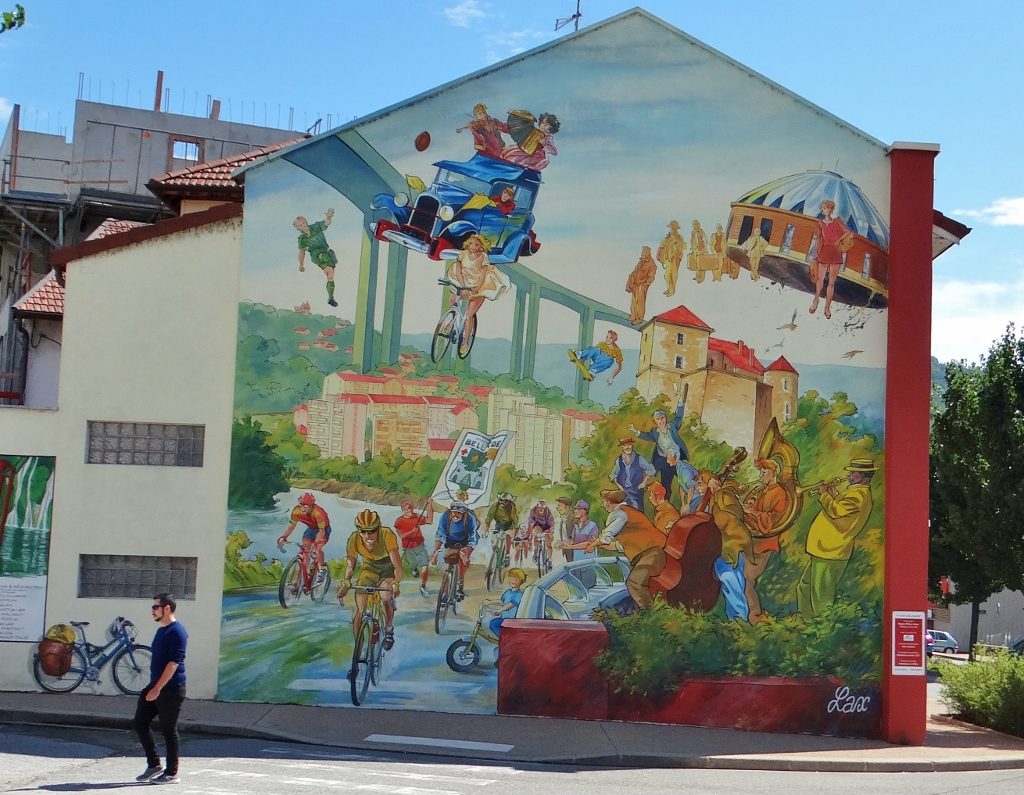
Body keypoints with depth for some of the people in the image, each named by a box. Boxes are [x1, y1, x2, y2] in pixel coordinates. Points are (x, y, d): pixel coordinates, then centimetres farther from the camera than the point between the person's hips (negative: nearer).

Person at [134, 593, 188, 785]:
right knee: (140, 722, 8)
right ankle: (154, 765, 17)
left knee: (169, 730, -2)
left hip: (171, 689, -9)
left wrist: (157, 689, -24)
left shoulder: (177, 632, -16)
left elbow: (173, 663, -22)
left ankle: (171, 773, 8)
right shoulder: (161, 630, 14)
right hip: (155, 686, 10)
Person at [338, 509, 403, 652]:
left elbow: (397, 565, -40)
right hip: (368, 569, 2)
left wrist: (396, 584, -56)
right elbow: (350, 565, -20)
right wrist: (346, 583, -38)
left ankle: (389, 631, 4)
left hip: (387, 569, -2)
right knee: (359, 610, -11)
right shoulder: (354, 539, -27)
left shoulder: (387, 535, -36)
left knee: (386, 599, -25)